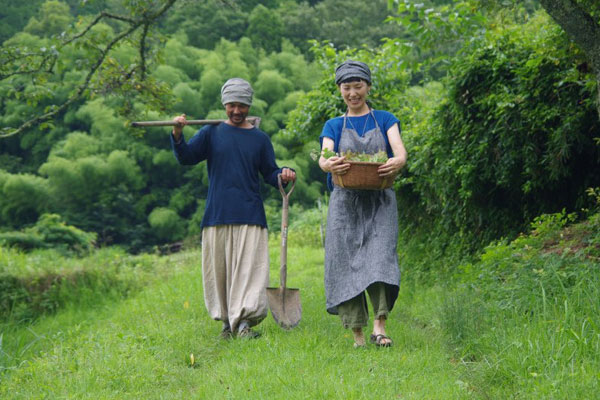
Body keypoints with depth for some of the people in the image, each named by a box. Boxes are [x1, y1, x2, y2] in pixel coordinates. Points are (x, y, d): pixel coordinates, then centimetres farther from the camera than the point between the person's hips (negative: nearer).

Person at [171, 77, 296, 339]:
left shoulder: (259, 138, 11)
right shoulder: (211, 133, 9)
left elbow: (269, 173, 13)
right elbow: (187, 158, -1)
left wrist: (283, 176, -9)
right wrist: (177, 134, -19)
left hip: (250, 215, 0)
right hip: (217, 215, 1)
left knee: (249, 268, -11)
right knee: (219, 269, 2)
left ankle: (245, 322, -15)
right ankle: (227, 321, 12)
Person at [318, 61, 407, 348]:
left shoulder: (385, 120, 12)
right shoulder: (334, 126, 14)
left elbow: (400, 151, -6)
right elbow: (324, 157, -5)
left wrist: (396, 162, -31)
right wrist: (328, 164, -31)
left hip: (379, 201, -1)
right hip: (345, 202, 1)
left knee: (379, 257, -17)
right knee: (346, 262, -5)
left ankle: (379, 326, -22)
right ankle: (357, 334, -1)